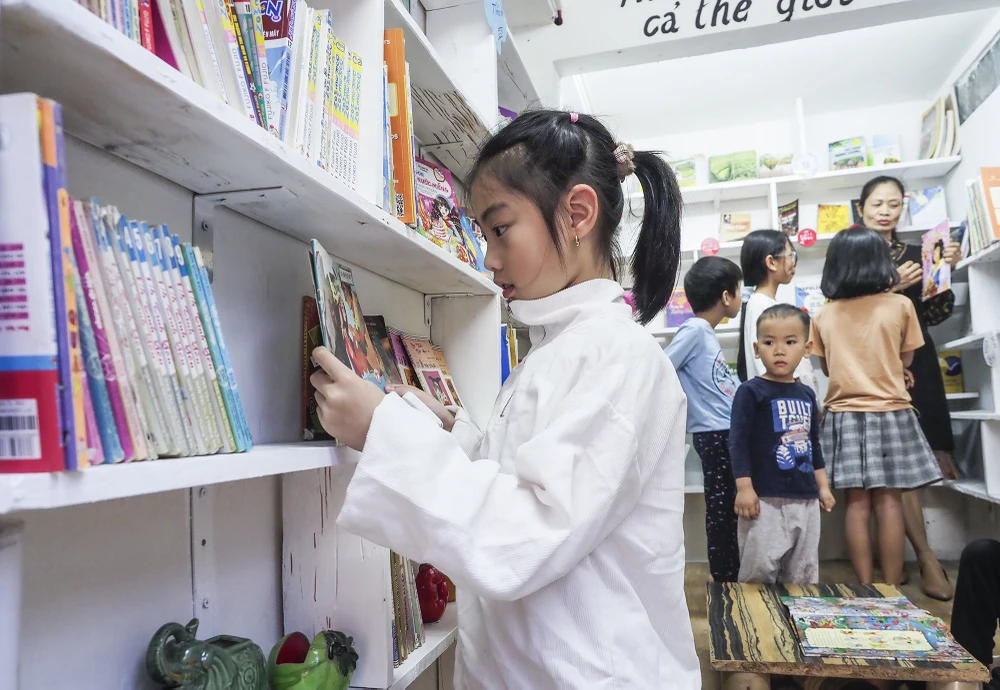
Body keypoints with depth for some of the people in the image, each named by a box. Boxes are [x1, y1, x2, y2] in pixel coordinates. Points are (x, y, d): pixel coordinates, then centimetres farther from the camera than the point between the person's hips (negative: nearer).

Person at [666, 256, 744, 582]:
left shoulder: (707, 332, 12)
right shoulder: (694, 329, -15)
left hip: (728, 431, 9)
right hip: (714, 433, -9)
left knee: (728, 508, 16)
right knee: (722, 509, 1)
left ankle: (729, 579, 28)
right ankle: (725, 581, 14)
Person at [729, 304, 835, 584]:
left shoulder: (807, 394, 11)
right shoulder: (751, 391, -9)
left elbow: (813, 443, 20)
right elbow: (738, 442, -13)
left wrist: (823, 486, 19)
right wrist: (744, 488, -18)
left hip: (806, 498, 7)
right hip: (766, 499, -7)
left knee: (804, 574, 16)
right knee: (759, 571, -2)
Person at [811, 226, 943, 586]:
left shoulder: (824, 316, 2)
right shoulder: (900, 305, -2)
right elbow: (906, 360, 8)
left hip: (843, 415, 2)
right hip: (889, 412, -1)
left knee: (857, 504, 4)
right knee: (889, 502, 3)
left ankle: (866, 590, 10)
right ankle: (892, 591, 10)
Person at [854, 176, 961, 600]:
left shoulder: (917, 253, 12)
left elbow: (935, 313, 10)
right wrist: (890, 287, -17)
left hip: (918, 363, 5)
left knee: (938, 462, 4)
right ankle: (926, 558, 5)